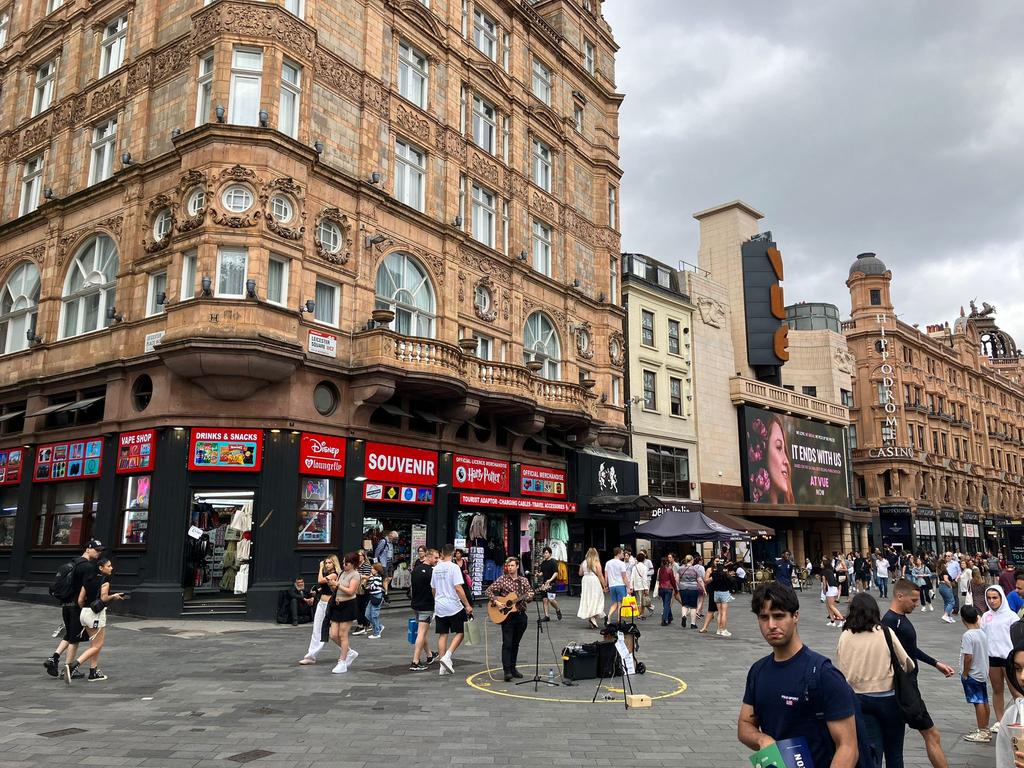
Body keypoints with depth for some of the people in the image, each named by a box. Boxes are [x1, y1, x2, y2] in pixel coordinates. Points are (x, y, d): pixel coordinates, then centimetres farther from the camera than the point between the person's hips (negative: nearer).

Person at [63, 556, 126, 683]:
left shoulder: (89, 579, 12)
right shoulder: (105, 578, -10)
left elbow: (80, 600, 10)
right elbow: (104, 598, -19)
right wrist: (114, 596, 0)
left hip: (84, 612, 8)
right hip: (97, 614, -8)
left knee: (95, 644, 19)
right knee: (96, 646, 0)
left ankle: (93, 672, 21)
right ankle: (73, 666, -15)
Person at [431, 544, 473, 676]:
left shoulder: (436, 568, 8)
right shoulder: (454, 567, -12)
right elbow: (458, 588, -17)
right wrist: (467, 605, -11)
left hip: (439, 607, 6)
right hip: (453, 606, -6)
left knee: (442, 635, 9)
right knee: (459, 633, 7)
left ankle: (443, 667, 10)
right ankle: (447, 657, -9)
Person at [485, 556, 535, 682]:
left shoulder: (523, 581, 8)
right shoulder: (502, 579, -2)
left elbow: (530, 594, 3)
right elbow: (488, 591, -4)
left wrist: (526, 596, -18)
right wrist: (495, 601, -17)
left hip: (520, 615, 4)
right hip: (507, 615, -4)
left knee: (515, 643, 12)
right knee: (507, 643, -9)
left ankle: (512, 668, 22)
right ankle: (507, 671, -10)